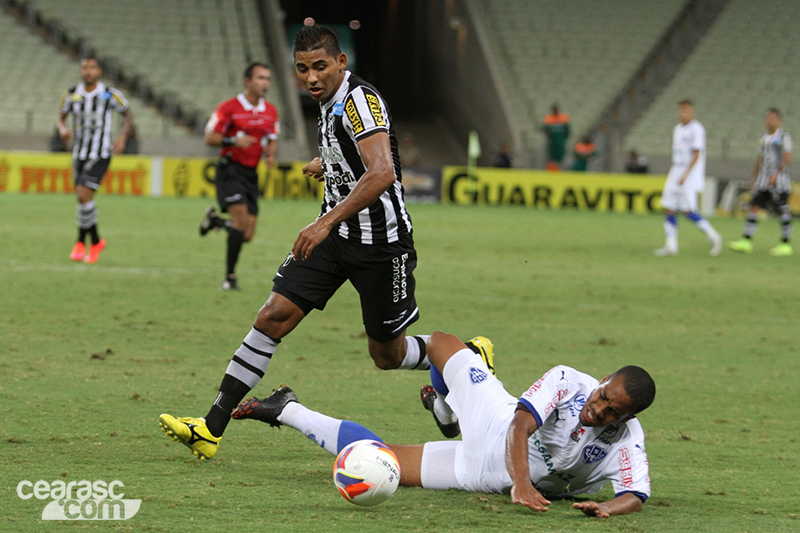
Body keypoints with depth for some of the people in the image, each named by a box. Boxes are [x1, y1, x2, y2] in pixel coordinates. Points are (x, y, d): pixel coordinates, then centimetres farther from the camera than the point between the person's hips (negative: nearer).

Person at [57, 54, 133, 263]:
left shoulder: (110, 94, -7)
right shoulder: (71, 94, 1)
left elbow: (128, 115, 8)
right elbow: (61, 117, 13)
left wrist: (122, 137, -7)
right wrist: (63, 129, -10)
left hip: (100, 155, -4)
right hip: (79, 153, 4)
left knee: (84, 194, -19)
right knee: (83, 197, 9)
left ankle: (81, 242, -5)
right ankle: (96, 242, 29)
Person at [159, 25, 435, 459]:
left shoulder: (360, 100, -21)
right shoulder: (330, 102, 6)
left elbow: (382, 173, -35)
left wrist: (327, 222, -40)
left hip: (380, 243, -8)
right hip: (335, 233, 8)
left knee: (387, 355, 5)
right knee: (274, 316, -7)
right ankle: (213, 428, -9)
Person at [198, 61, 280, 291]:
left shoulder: (270, 111, 9)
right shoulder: (229, 108, -8)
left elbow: (272, 140, 20)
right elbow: (209, 137, -7)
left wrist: (270, 155, -2)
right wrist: (233, 141, -23)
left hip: (251, 174, 6)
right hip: (230, 170, -6)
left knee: (247, 235, 1)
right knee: (241, 222, -20)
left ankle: (214, 220, 31)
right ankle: (230, 276, -8)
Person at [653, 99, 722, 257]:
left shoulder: (696, 129, -8)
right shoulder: (677, 129, 16)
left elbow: (696, 154, -15)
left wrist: (685, 175, -21)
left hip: (690, 176, -8)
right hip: (675, 173, 8)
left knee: (688, 211, -12)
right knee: (669, 209, 0)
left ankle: (713, 237, -1)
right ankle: (671, 246, 1)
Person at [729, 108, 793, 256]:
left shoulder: (784, 137, -4)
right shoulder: (764, 138, 16)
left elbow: (787, 159, -12)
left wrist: (776, 174, -23)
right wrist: (754, 178, 19)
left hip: (779, 181, -6)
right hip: (763, 180, 6)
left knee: (783, 211, -3)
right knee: (753, 206, -5)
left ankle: (785, 244, 5)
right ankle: (746, 241, -8)